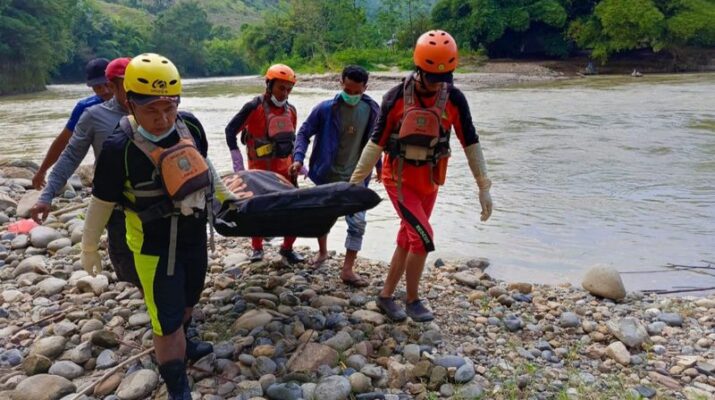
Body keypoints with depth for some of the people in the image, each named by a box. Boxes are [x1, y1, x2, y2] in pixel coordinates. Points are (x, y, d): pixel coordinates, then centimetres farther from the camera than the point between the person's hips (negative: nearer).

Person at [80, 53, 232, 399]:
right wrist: (89, 248, 2)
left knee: (188, 300, 27)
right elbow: (101, 203, -11)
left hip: (195, 236, 6)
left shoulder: (190, 126, -12)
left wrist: (224, 194, 23)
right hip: (154, 248, -6)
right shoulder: (119, 149, -25)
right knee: (167, 323, -2)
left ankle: (181, 343, 57)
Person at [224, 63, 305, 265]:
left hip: (284, 167, 5)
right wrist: (237, 161, -11)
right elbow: (230, 130, -7)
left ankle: (287, 248, 16)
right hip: (260, 169, -5)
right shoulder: (254, 107, -12)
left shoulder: (291, 110, 6)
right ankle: (257, 248, 24)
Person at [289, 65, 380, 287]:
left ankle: (347, 270, 2)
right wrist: (298, 158, -20)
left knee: (358, 222, -7)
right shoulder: (325, 109, -15)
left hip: (355, 178, 1)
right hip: (327, 176, -1)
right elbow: (304, 133, -7)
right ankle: (322, 251, 44)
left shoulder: (372, 110, -6)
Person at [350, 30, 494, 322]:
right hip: (399, 179, -3)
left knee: (407, 241, 10)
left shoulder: (454, 100, -8)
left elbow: (471, 144, -2)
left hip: (429, 182, 4)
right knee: (423, 237, -13)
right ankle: (413, 300, 7)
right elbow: (376, 143, -6)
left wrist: (484, 188, -3)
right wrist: (354, 182, -5)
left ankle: (386, 296, 27)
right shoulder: (396, 98, -14)